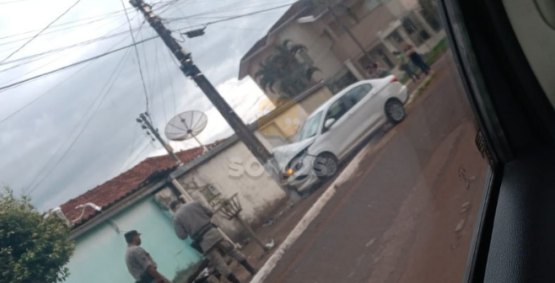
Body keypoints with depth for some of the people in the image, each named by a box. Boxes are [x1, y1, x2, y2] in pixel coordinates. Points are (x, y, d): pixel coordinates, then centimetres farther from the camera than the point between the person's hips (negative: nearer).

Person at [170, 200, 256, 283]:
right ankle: (253, 271, 21)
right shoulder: (194, 203, 11)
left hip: (203, 241, -3)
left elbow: (182, 236, 0)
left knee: (220, 264, 4)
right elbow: (211, 213, 14)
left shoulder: (176, 217, 4)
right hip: (212, 231, 3)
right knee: (232, 250, 17)